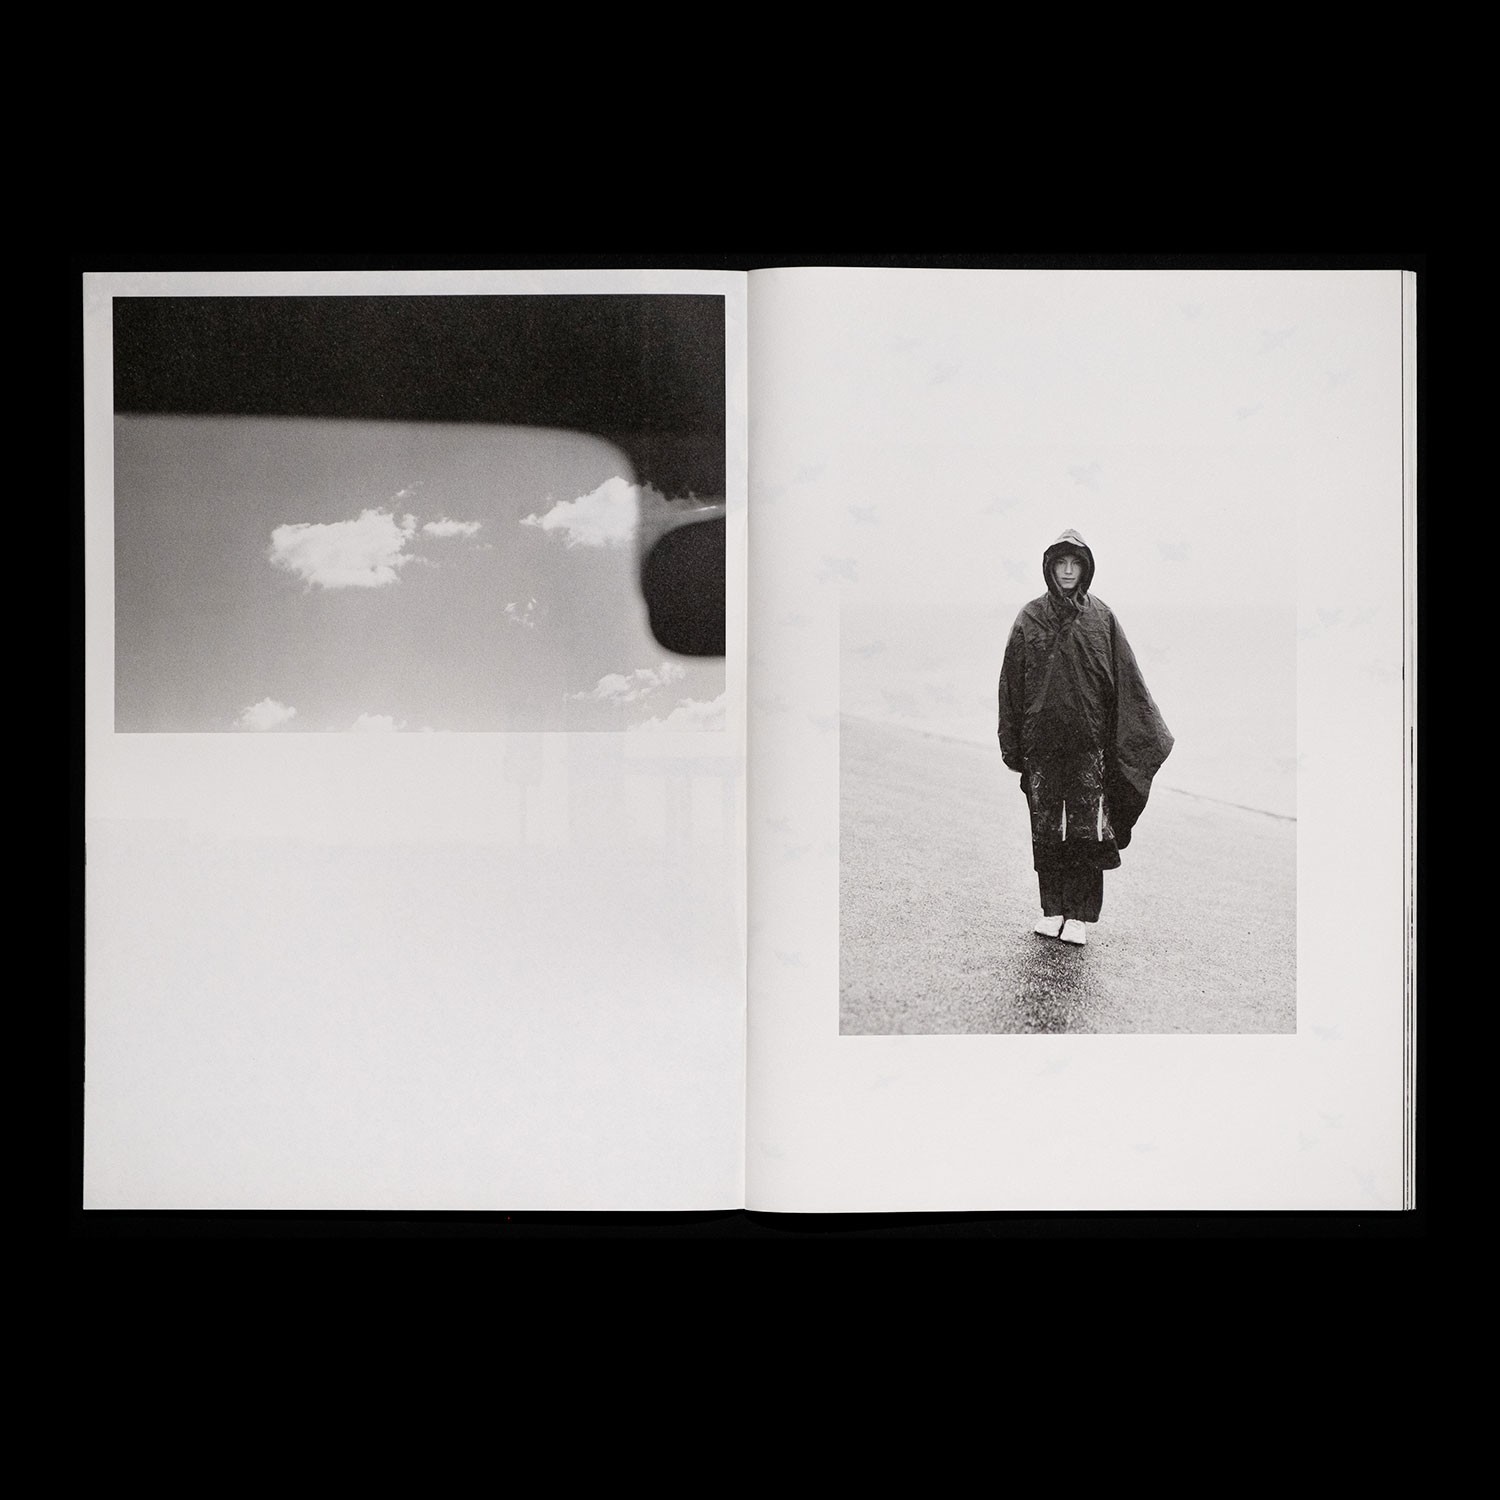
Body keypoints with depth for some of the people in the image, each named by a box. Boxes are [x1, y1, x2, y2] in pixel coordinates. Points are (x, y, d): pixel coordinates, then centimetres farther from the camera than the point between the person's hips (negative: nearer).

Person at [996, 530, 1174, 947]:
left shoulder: (1100, 617, 4)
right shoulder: (1030, 618, 4)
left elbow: (1127, 679, 4)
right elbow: (1012, 683, 5)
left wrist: (1152, 734, 1)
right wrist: (1012, 743, 0)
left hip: (1089, 737, -1)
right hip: (1041, 737, 1)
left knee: (1087, 829, -3)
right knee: (1046, 829, 4)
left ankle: (1078, 915, 2)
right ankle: (1052, 909, 13)